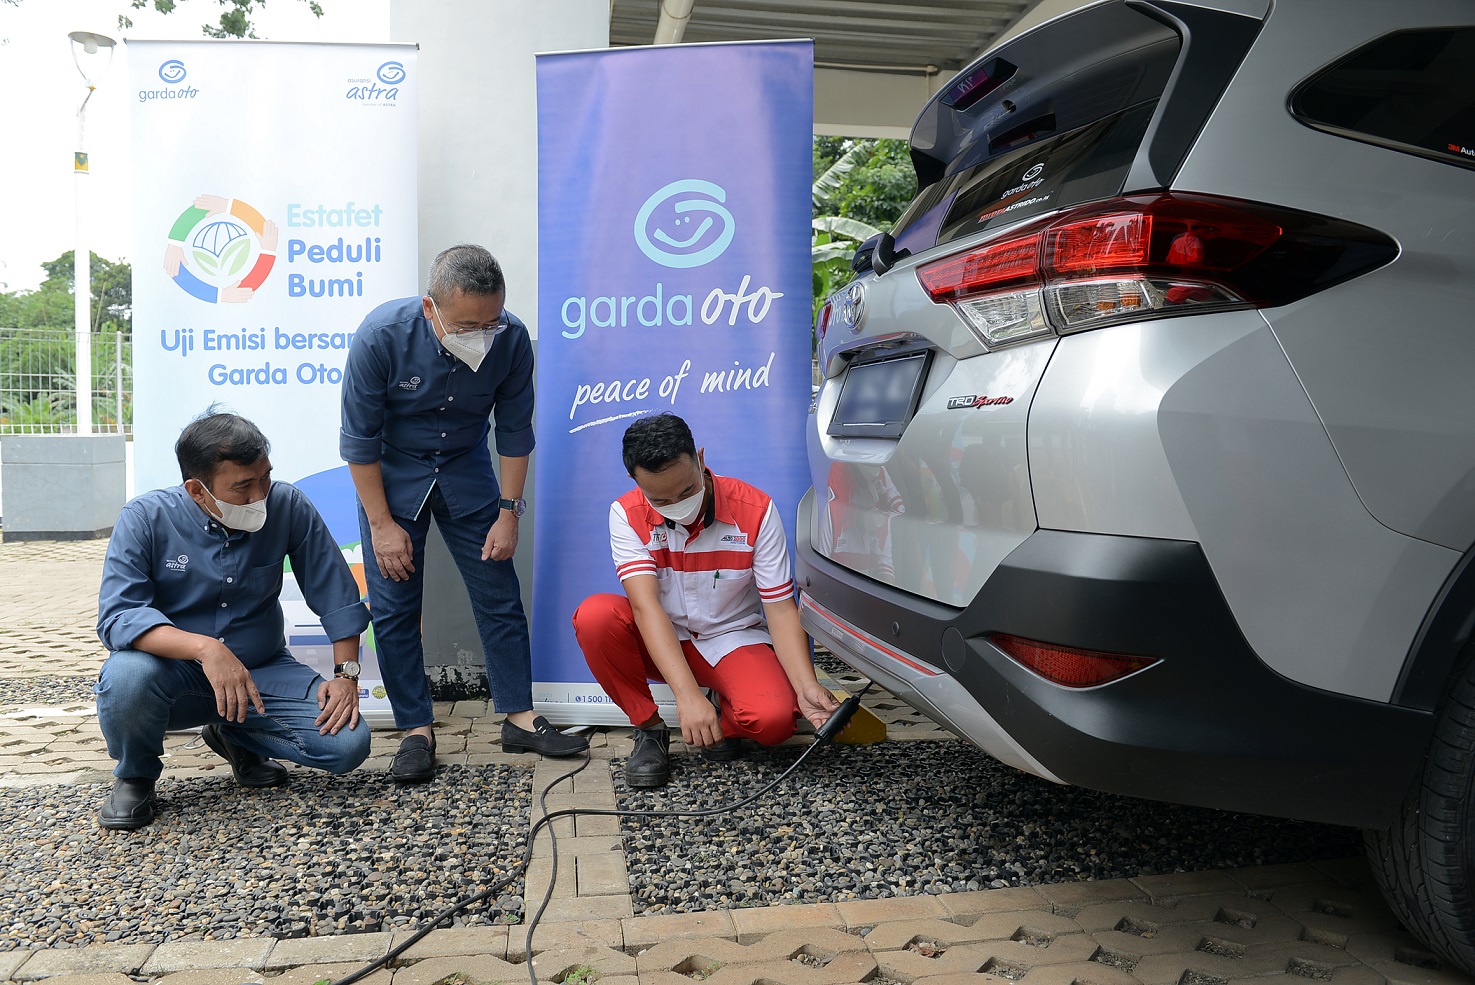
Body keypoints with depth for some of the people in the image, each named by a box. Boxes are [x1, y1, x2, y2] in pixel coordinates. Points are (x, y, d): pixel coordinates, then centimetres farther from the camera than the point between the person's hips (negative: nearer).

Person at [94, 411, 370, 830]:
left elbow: (336, 594, -3)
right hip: (173, 674, -2)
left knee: (349, 743, -18)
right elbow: (117, 617, -24)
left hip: (262, 670, 2)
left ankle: (235, 736, 13)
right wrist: (205, 648, -39)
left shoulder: (288, 507, -10)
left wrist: (346, 674, -11)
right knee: (127, 675, -36)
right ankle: (135, 775, -1)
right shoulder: (145, 518, -14)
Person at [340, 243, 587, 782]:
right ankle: (416, 729, 11)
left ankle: (520, 718, 13)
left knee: (499, 593, 1)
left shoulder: (511, 339, -22)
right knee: (394, 606, -2)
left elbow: (514, 430, -7)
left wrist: (509, 511, -6)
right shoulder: (381, 335, -27)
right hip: (391, 470, -1)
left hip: (466, 467, 2)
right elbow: (359, 438, -17)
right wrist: (382, 523, -15)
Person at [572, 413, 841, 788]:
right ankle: (649, 729, -9)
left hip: (733, 639, -1)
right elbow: (646, 605, -28)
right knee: (594, 614, -30)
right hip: (658, 643, 1)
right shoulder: (627, 515, -16)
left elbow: (781, 609, -15)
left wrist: (806, 686, -31)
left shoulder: (755, 511, -17)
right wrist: (687, 694, -41)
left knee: (773, 718, -32)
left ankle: (726, 720, 6)